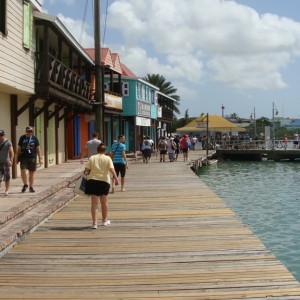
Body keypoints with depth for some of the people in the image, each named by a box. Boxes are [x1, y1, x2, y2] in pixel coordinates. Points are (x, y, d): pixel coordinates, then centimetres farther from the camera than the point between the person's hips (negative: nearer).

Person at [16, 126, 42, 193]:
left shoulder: (34, 138, 3)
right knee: (23, 171, -15)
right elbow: (19, 148, 8)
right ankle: (25, 184, 6)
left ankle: (31, 187, 18)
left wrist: (40, 158, 2)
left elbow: (38, 148, 6)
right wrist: (17, 157, 7)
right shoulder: (22, 138, 2)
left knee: (32, 172, 6)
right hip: (23, 157, -1)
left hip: (32, 157, 1)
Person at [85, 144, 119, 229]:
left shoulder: (92, 158, 5)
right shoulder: (108, 158, 2)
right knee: (104, 201, 19)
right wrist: (116, 178, -14)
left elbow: (86, 169, 1)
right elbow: (111, 169, -11)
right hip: (104, 181, 0)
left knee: (94, 203, 0)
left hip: (92, 181, 0)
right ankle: (104, 220, 32)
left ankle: (94, 223, -9)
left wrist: (87, 174, 20)